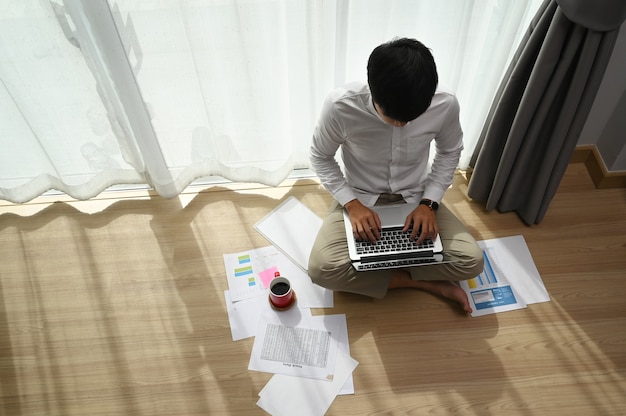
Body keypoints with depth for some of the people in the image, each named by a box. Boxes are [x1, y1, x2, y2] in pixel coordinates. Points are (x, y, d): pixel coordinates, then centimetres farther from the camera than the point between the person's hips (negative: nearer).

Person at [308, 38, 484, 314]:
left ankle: (374, 271, -5)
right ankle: (426, 282, -10)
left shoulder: (445, 105, -23)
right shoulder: (340, 106, -27)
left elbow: (449, 153, -1)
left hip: (414, 199, 1)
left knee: (471, 261, -20)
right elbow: (321, 158, -9)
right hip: (360, 199, 0)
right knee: (322, 269, -26)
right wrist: (353, 204, -20)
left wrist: (429, 203, -14)